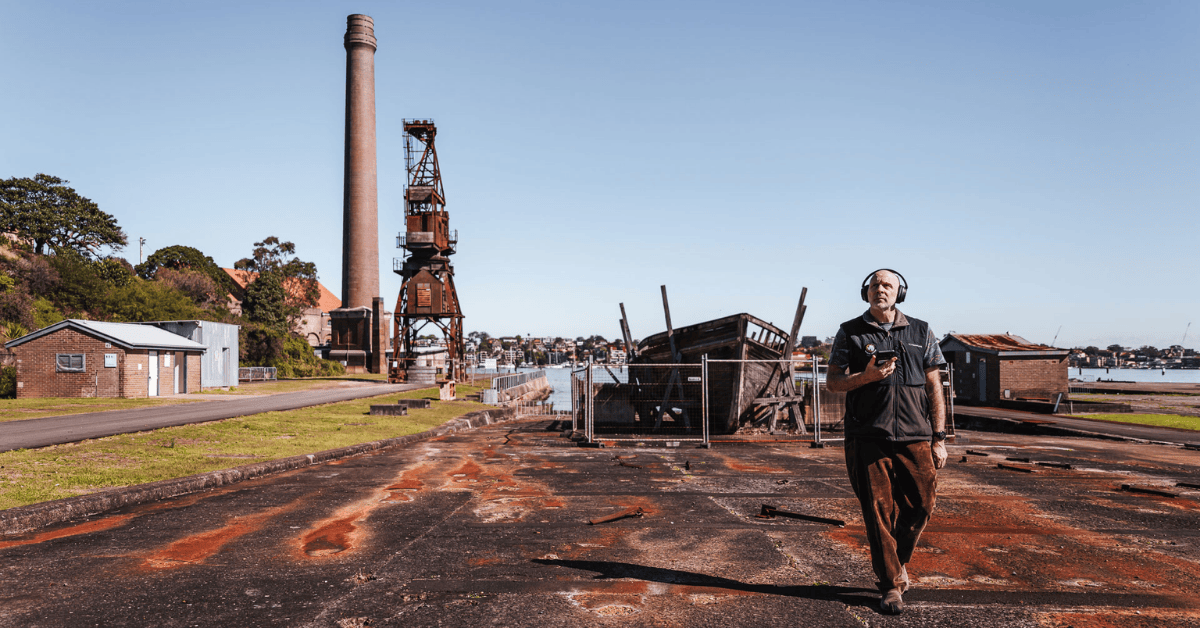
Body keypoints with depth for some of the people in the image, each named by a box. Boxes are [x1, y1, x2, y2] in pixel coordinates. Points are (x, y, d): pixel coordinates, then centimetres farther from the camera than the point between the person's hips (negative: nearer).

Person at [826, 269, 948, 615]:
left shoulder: (921, 332, 12)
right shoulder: (850, 333, 7)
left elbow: (934, 388, 10)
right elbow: (833, 382, 5)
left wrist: (939, 439, 5)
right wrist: (866, 377, -15)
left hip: (915, 437, 2)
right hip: (868, 437, -2)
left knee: (921, 503, 2)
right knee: (878, 511, 1)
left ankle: (897, 560, 29)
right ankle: (891, 584, 14)